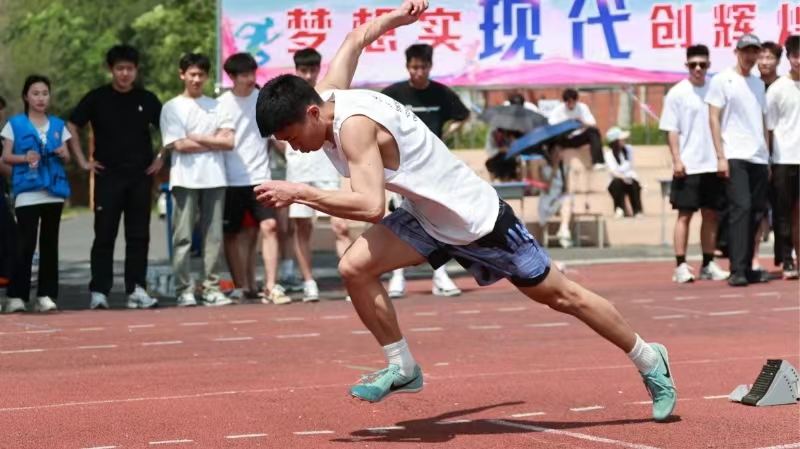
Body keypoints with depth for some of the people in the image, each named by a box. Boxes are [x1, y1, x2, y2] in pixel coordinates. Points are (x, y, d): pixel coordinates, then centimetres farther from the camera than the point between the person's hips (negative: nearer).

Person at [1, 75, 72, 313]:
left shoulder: (58, 125, 13)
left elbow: (66, 157, 15)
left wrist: (63, 155, -7)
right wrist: (24, 157, -17)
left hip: (54, 191, 4)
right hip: (27, 192, -4)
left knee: (49, 243, 5)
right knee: (26, 244, -10)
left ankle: (46, 295, 8)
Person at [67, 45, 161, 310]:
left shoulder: (147, 99, 5)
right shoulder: (97, 98, 1)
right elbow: (72, 127, 7)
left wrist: (161, 158, 5)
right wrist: (82, 161, 1)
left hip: (141, 177, 2)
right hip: (108, 176, -2)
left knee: (139, 236, 4)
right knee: (104, 236, -2)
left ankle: (136, 290, 10)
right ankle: (98, 292, -1)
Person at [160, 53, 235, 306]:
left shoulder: (216, 106, 14)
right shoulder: (172, 108, 5)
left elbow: (229, 142, 3)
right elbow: (180, 145, -6)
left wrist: (197, 138, -5)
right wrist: (213, 141, -1)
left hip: (214, 178, 3)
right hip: (185, 179, -3)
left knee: (213, 236, 2)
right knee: (183, 238, -4)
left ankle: (212, 288, 6)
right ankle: (184, 290, -2)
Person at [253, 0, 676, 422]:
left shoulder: (353, 126, -32)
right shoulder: (328, 92, -7)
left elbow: (371, 206, -44)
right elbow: (357, 38, 11)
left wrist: (299, 192, -40)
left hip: (477, 217, -8)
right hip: (426, 218, 8)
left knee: (559, 295, 7)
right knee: (354, 268, -12)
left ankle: (650, 361, 27)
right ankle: (402, 369, 4)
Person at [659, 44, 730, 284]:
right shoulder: (677, 93, -2)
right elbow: (671, 130, -4)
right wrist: (677, 160, -12)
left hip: (712, 165, 4)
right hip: (687, 166, -4)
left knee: (711, 215, 7)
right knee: (685, 215, -2)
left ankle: (708, 264, 15)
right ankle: (681, 266, 1)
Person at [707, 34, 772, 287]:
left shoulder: (759, 84, 18)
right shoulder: (722, 80, 1)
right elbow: (714, 119, -3)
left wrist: (767, 158, 15)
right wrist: (720, 157, -11)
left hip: (759, 159, 6)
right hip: (734, 157, -6)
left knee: (757, 212, 5)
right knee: (740, 209, -15)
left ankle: (747, 268, 12)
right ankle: (737, 271, -16)